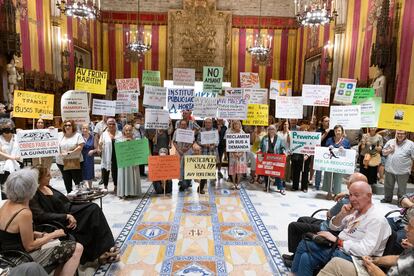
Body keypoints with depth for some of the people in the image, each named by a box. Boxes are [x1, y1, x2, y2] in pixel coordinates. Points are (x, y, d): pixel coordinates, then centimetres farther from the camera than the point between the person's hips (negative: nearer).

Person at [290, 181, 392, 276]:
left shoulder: (377, 219, -16)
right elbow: (333, 227, 14)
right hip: (338, 247, 7)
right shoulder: (355, 211, 8)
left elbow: (364, 250, -25)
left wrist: (337, 240, -19)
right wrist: (341, 214, -5)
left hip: (352, 258, -7)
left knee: (304, 244, -16)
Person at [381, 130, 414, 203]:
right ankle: (387, 198, 35)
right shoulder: (390, 142, 7)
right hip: (389, 170, 3)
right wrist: (389, 151, -8)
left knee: (402, 188, 10)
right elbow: (383, 152, 11)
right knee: (388, 186, 17)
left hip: (403, 171, -3)